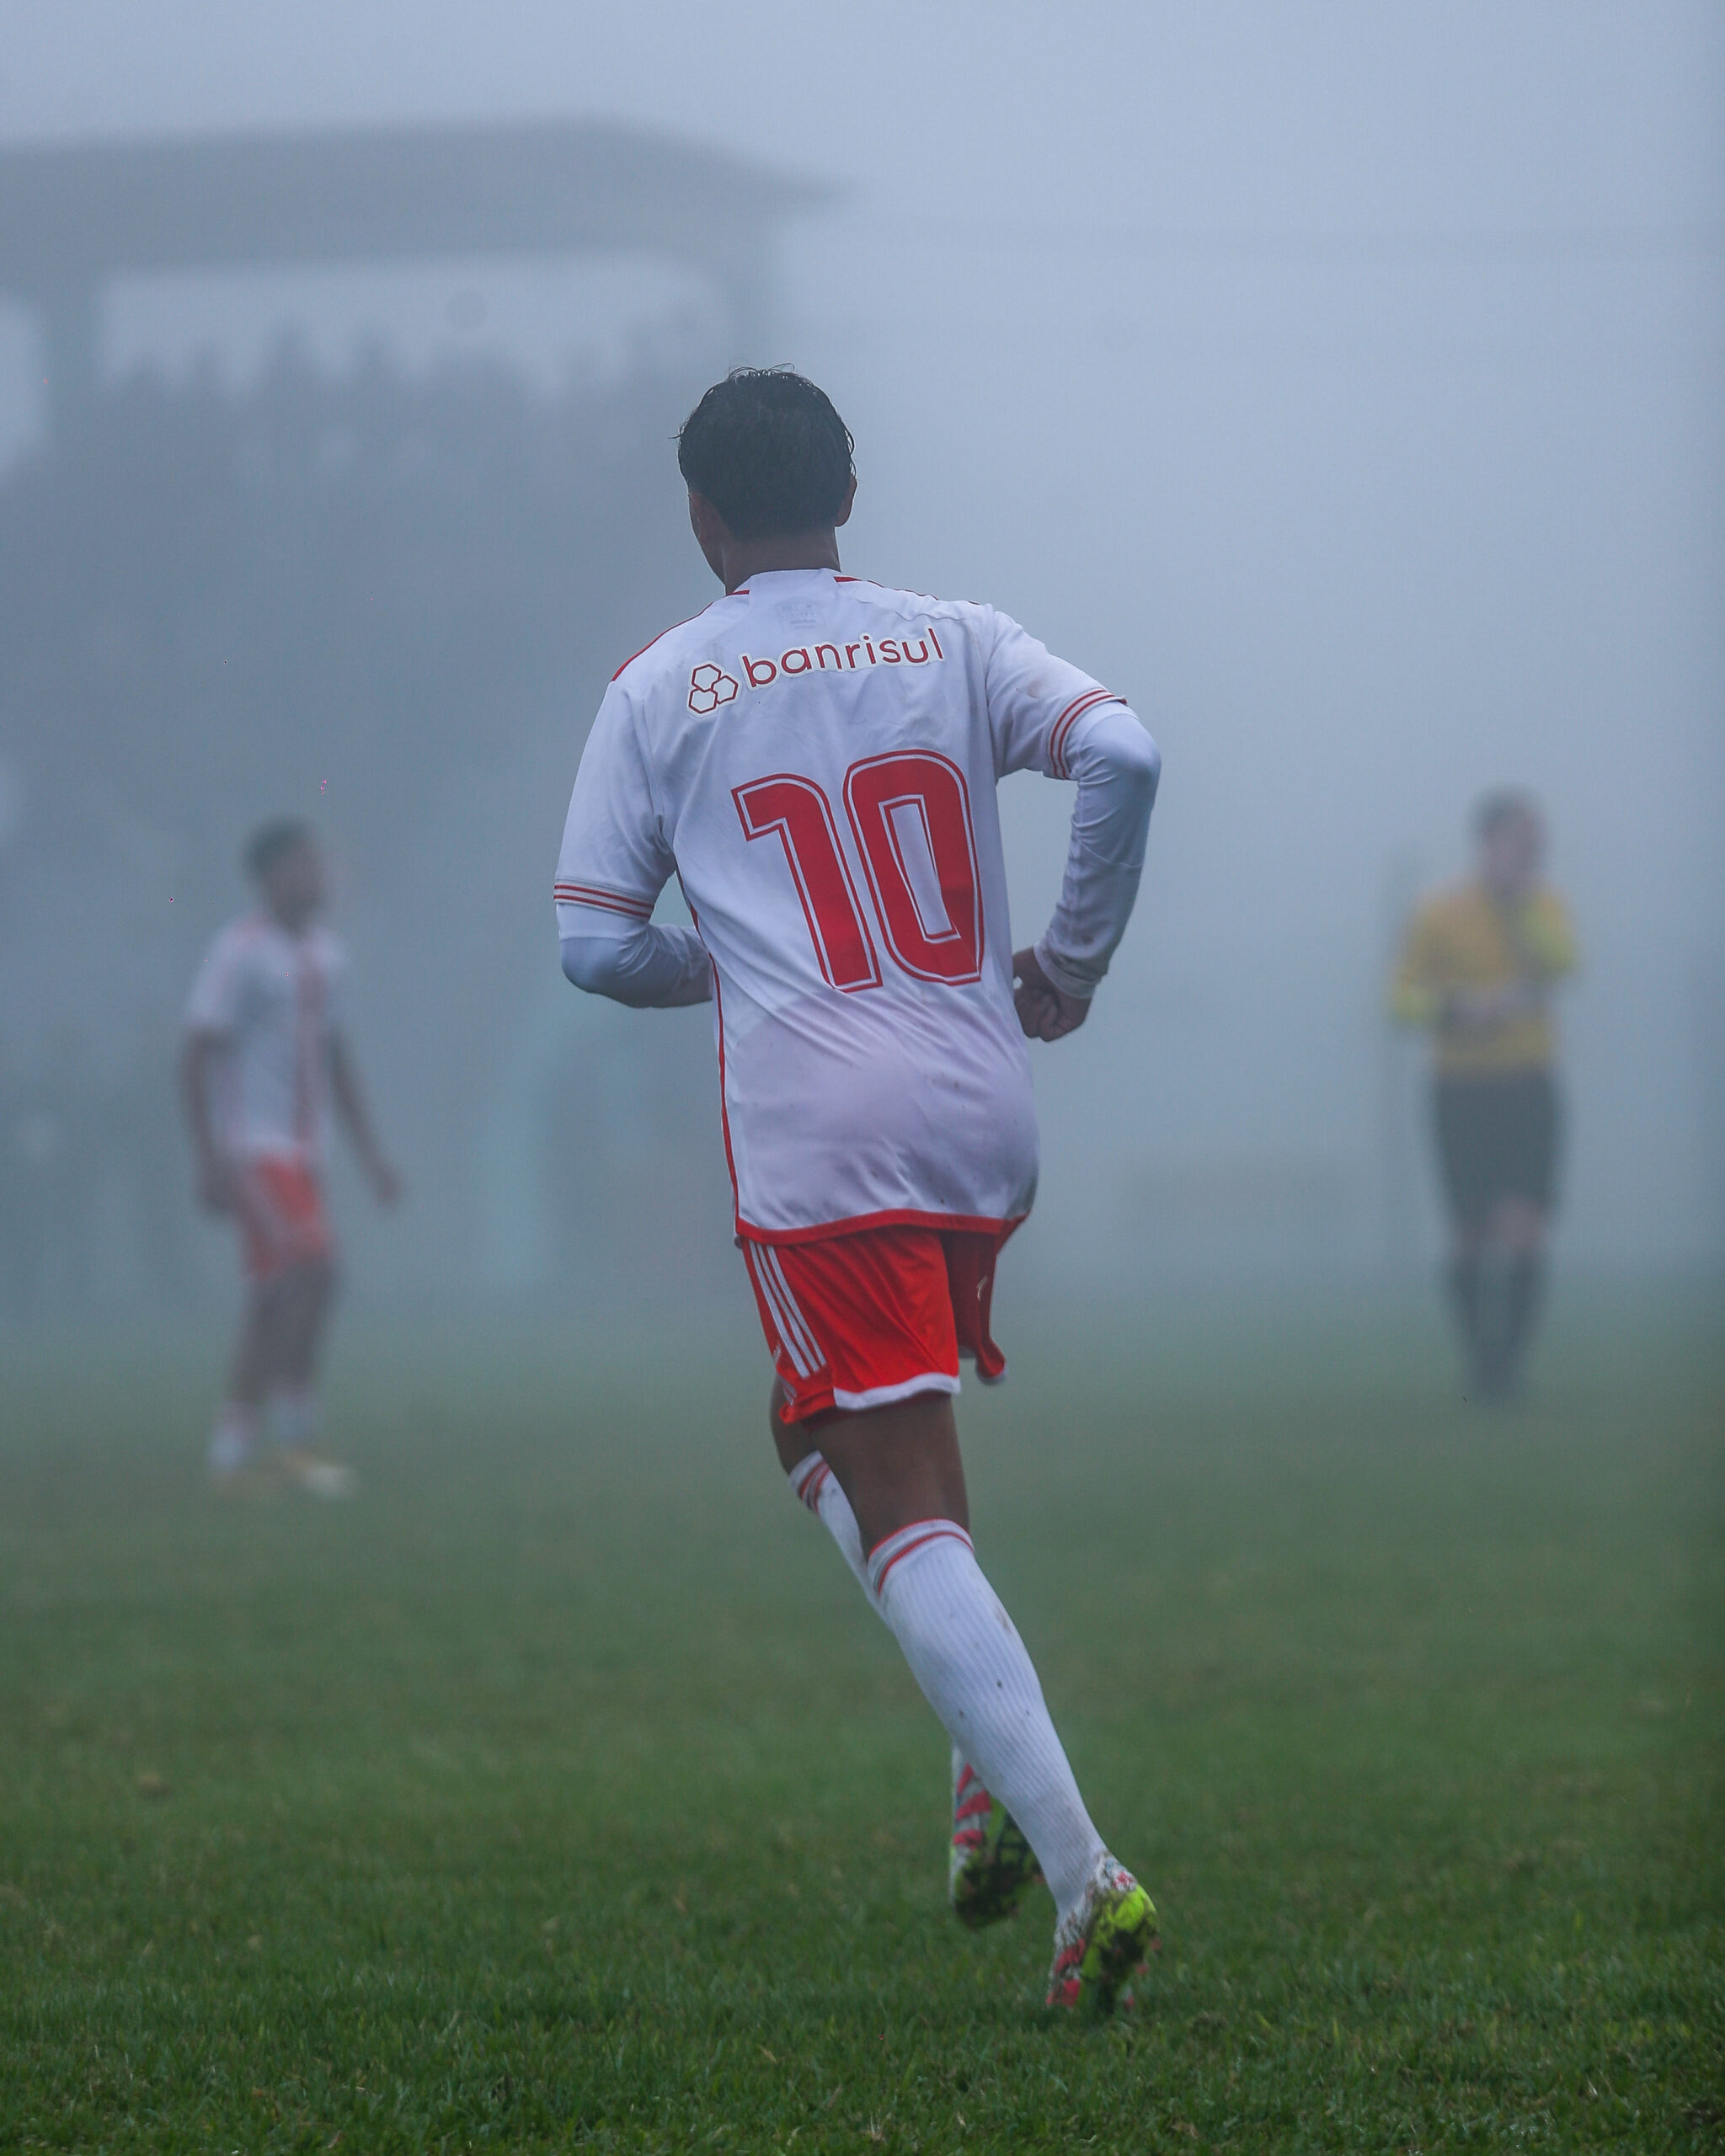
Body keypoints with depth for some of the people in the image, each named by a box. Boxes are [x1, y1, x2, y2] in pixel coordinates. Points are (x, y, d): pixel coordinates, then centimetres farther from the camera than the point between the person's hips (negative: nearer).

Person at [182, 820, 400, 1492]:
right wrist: (209, 1162, -18)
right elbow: (196, 1058, -12)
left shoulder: (322, 951, 13)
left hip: (302, 1153, 8)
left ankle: (237, 1431, 12)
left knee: (278, 1297, 6)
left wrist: (370, 1153, 18)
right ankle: (296, 1432, -15)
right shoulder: (238, 952, -11)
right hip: (251, 1152, -8)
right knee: (312, 1268, -20)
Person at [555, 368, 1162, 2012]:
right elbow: (1120, 754, -8)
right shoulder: (955, 643, 9)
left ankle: (1080, 1869, -19)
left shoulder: (660, 689, 4)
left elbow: (592, 947, 3)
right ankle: (989, 1770, 11)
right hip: (987, 1123, 4)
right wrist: (1073, 959, 6)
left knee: (903, 1511, -6)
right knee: (823, 1428, 26)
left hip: (818, 1141, -4)